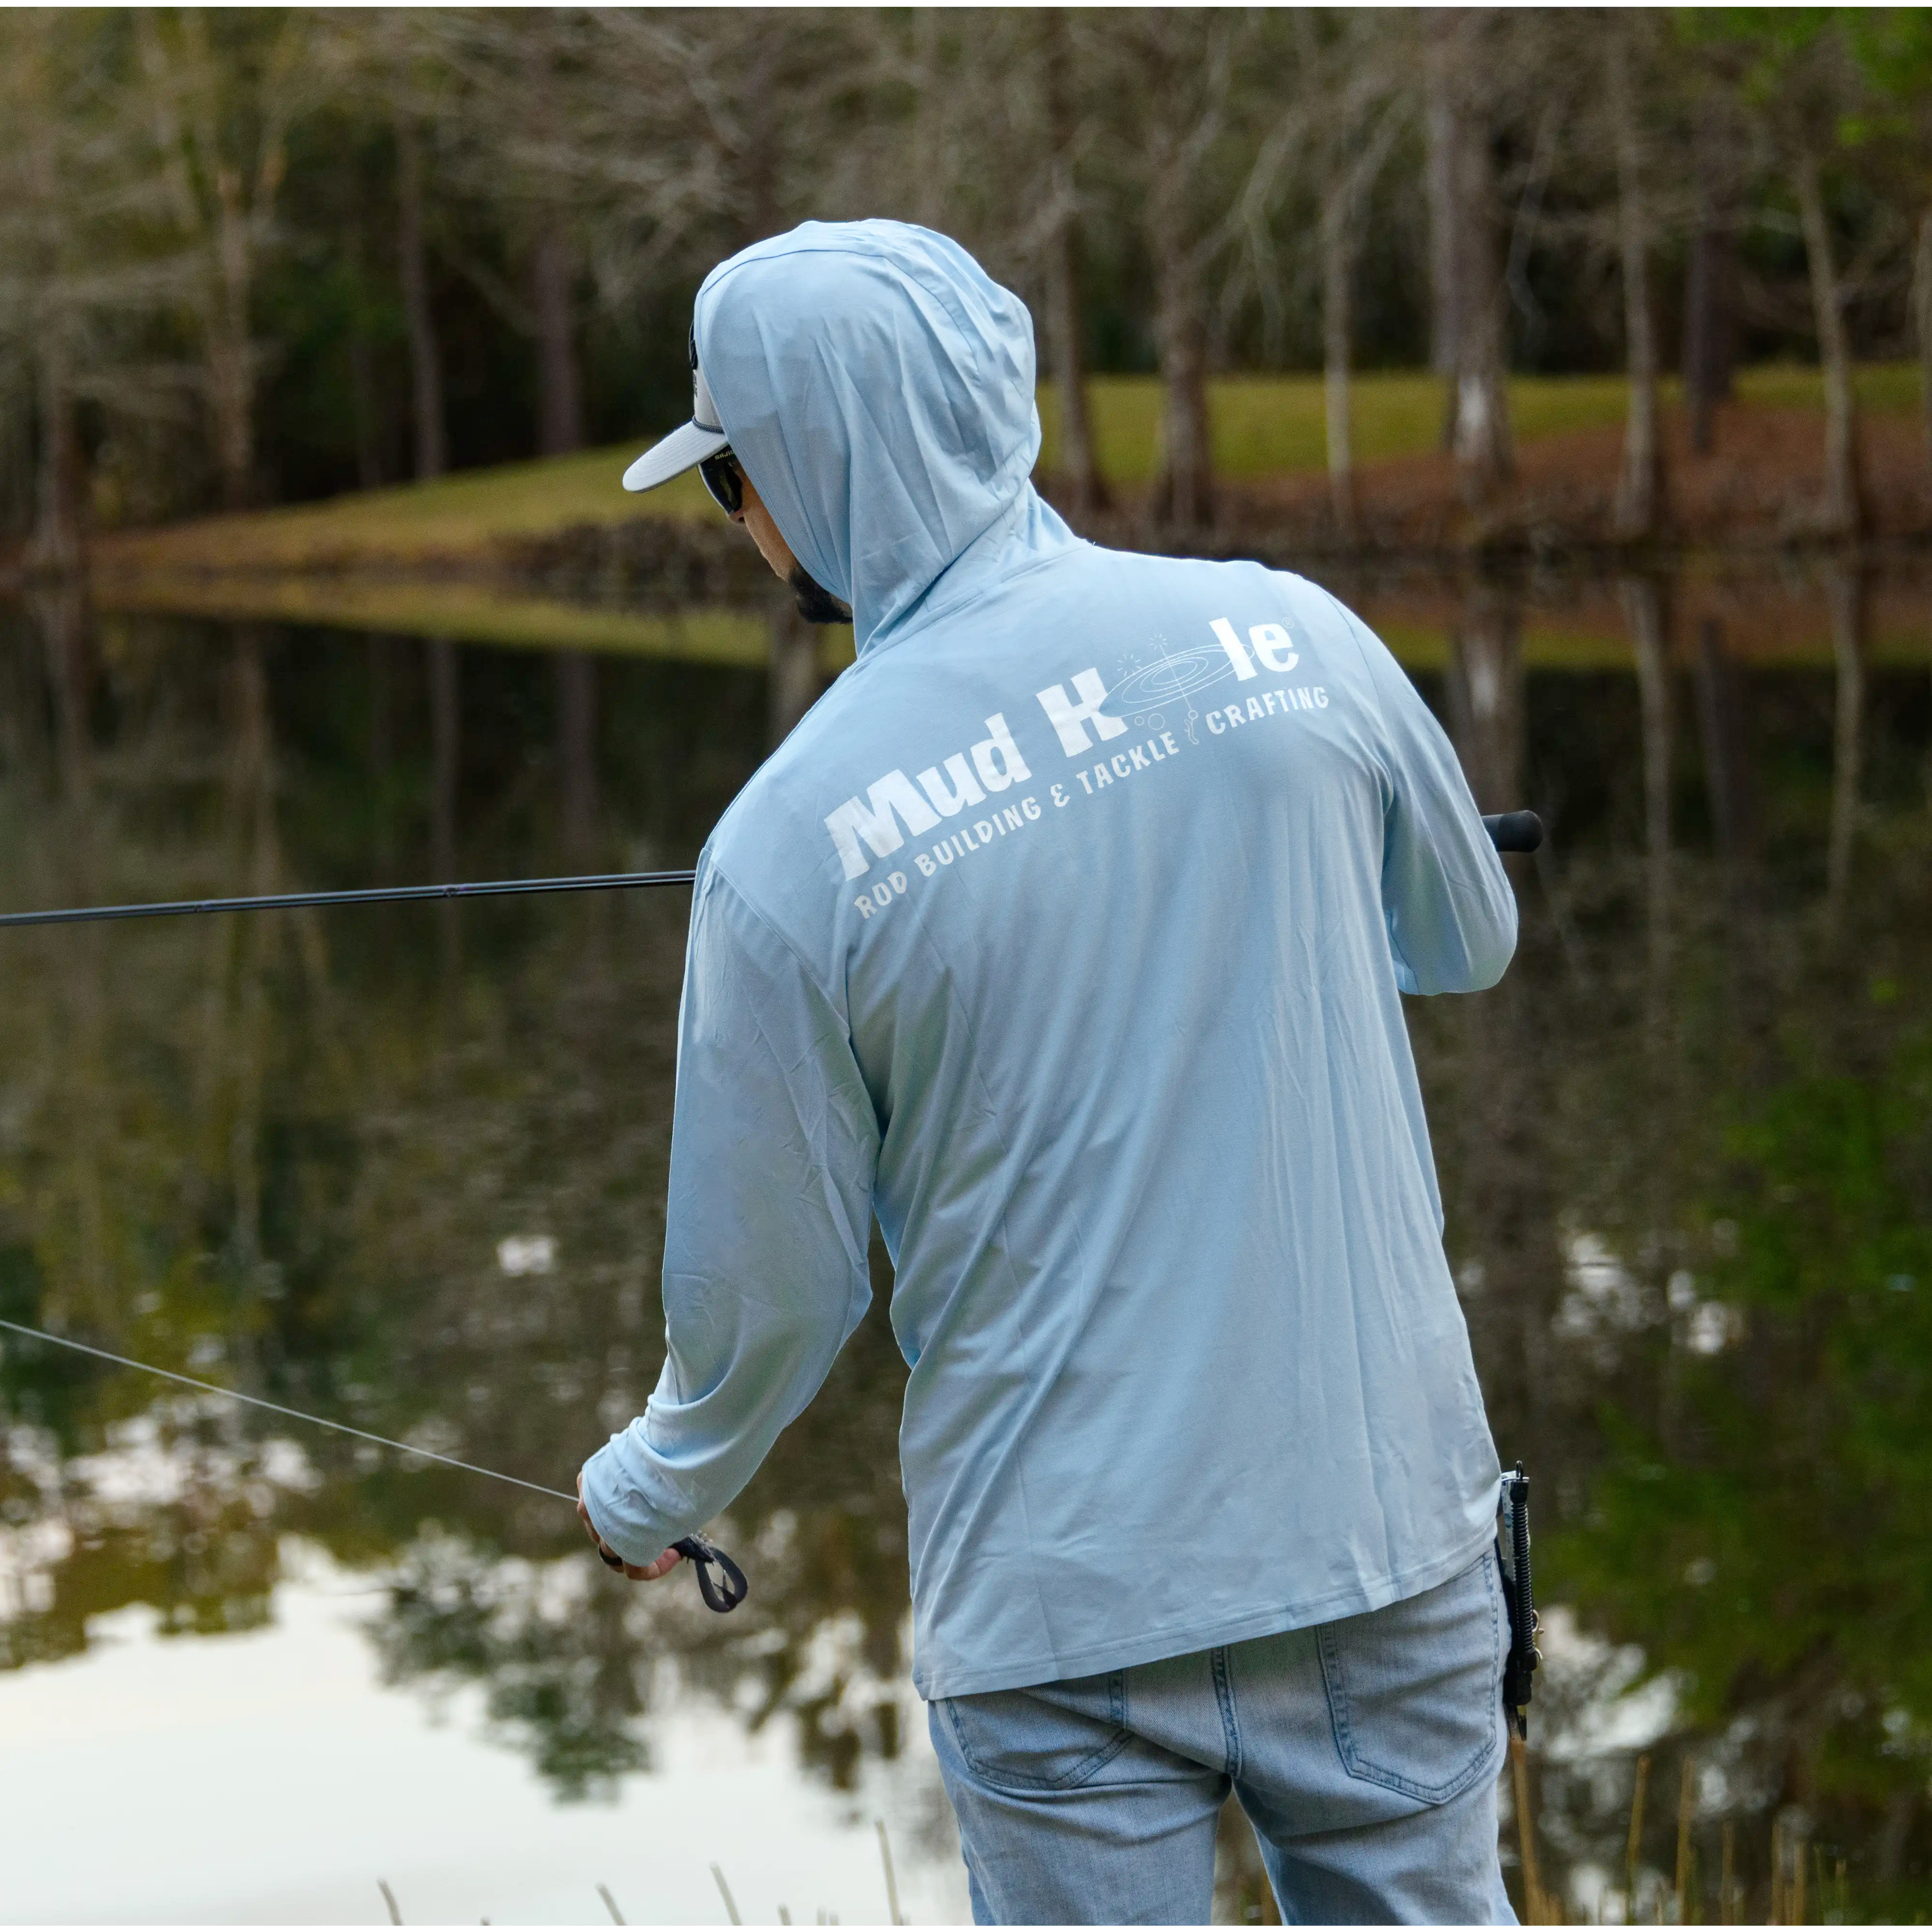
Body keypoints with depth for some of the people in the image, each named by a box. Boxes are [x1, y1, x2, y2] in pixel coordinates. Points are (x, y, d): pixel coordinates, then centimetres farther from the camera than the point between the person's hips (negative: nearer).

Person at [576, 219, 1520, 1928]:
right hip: (1384, 1528, 3)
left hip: (1066, 1602, -2)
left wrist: (655, 1492, 18)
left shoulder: (791, 842, -13)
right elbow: (1470, 940, 13)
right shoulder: (1290, 635, -6)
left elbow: (768, 1291, -2)